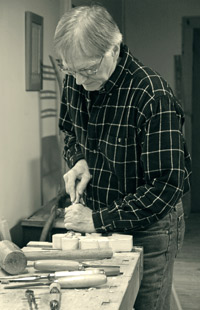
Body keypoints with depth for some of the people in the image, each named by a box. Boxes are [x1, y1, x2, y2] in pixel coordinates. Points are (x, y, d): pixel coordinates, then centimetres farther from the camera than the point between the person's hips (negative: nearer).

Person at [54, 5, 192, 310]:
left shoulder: (152, 97, -26)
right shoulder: (75, 82, -5)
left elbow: (168, 184, -26)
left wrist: (99, 220, -25)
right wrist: (79, 160, -8)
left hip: (148, 228, -6)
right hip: (95, 220, 6)